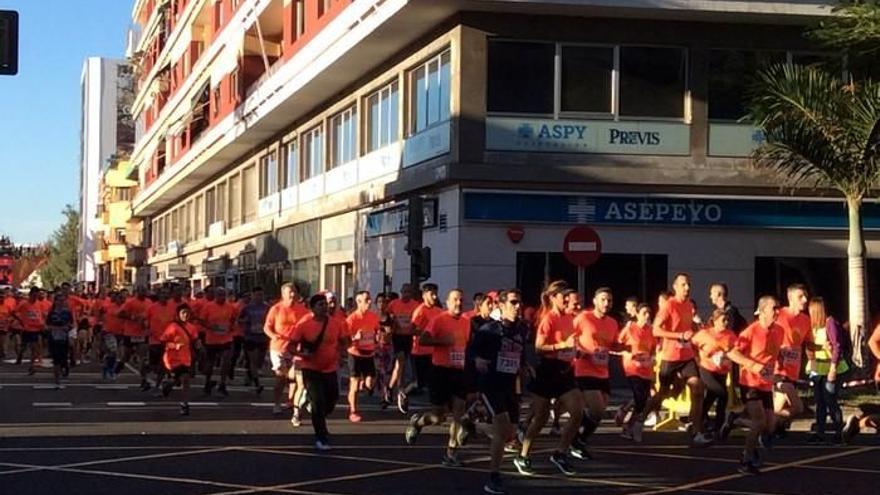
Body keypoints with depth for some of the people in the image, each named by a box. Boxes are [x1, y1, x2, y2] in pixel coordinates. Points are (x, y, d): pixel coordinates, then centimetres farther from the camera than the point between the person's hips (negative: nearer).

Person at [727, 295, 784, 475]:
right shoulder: (751, 331, -16)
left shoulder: (779, 331, 4)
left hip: (766, 385, 7)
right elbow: (731, 353, -19)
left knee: (769, 425, 10)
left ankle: (751, 449, 38)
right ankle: (746, 462, -6)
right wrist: (754, 366, -27)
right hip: (750, 383, -7)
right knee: (759, 421, -19)